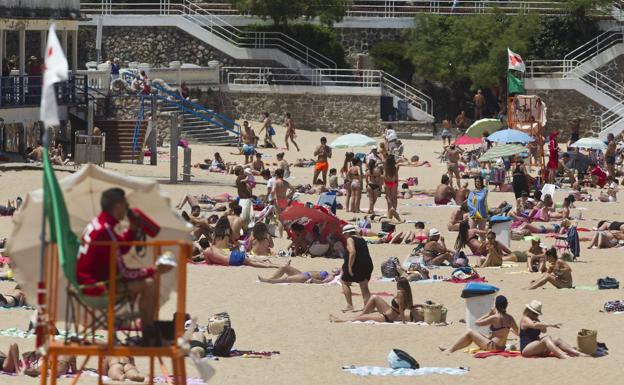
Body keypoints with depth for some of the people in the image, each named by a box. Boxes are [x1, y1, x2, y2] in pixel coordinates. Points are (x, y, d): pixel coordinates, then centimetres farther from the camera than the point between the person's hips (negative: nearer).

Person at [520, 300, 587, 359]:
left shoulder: (535, 320, 22)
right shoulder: (525, 320, -6)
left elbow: (544, 331, 7)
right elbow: (535, 325, -29)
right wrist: (551, 325, -34)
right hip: (526, 349, -9)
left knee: (558, 341, -8)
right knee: (547, 338, -31)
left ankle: (578, 353, -24)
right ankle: (561, 355, -55)